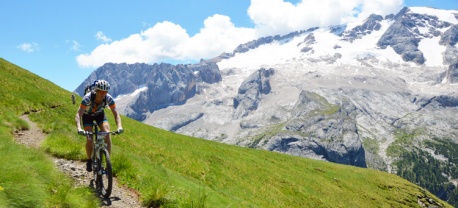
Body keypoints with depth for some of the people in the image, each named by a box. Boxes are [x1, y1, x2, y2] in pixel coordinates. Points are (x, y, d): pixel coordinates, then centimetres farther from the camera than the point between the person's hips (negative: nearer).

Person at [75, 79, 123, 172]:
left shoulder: (109, 98, -30)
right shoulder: (87, 98, -37)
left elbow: (116, 114, -29)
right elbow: (78, 115, -41)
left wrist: (119, 127, -47)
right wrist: (79, 128, -57)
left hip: (100, 114, 2)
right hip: (87, 115, -2)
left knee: (107, 134, -20)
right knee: (89, 139, -17)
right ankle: (89, 161, 7)